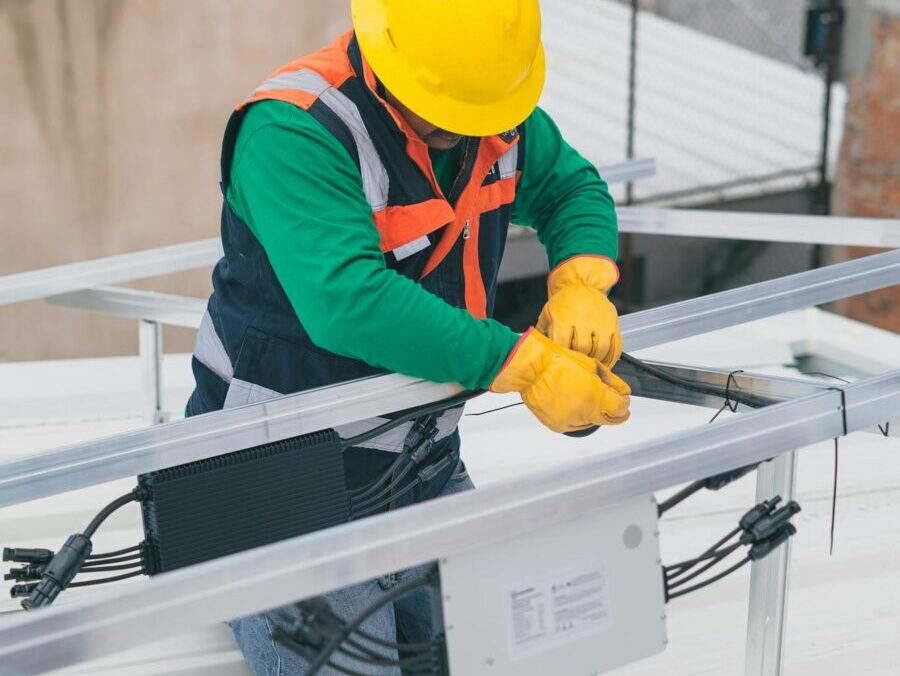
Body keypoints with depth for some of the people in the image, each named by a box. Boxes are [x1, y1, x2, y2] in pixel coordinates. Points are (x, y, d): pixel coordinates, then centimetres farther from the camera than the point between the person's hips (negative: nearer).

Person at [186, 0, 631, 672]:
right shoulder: (294, 132, -26)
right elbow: (350, 302, -37)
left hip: (425, 465, 7)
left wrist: (581, 283, -11)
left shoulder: (499, 111, -3)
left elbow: (574, 188, 12)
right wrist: (529, 365, -36)